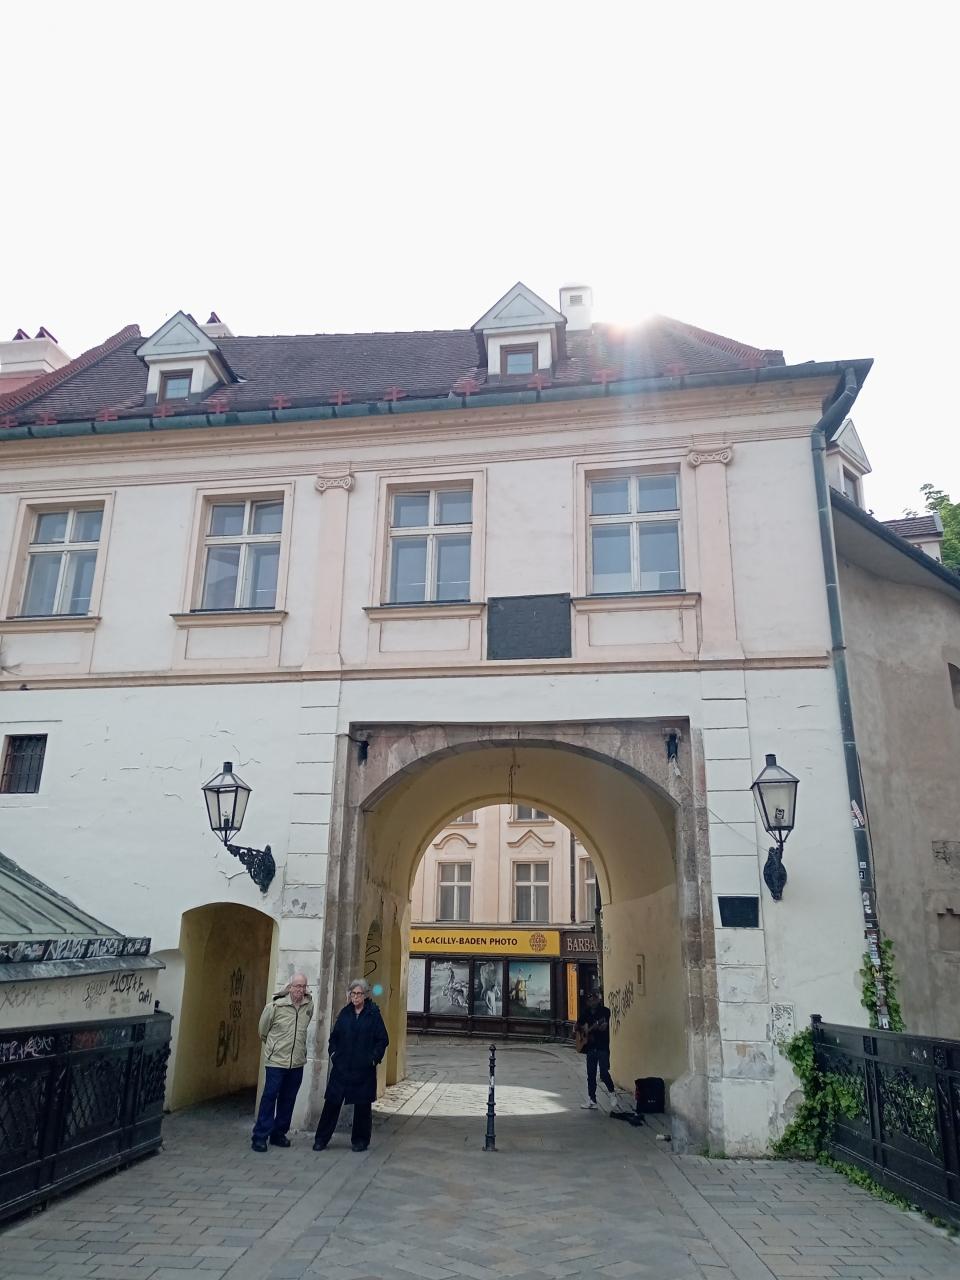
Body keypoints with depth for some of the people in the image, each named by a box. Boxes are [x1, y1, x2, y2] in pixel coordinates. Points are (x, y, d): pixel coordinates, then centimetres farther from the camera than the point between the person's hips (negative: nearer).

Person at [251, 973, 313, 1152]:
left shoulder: (309, 1006, -1)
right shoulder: (275, 1006, -12)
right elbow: (263, 1030, 4)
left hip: (297, 1063, 4)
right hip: (276, 1061, -4)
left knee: (288, 1100, 12)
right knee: (269, 1098, -2)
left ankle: (278, 1134, 24)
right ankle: (260, 1136, 7)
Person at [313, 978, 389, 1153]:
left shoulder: (373, 1014, -5)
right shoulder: (345, 1013, 6)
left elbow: (383, 1040, -2)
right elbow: (334, 1036, 16)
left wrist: (375, 1057, -11)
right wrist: (333, 1051, 2)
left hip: (363, 1068, -3)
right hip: (341, 1066, 3)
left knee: (362, 1105, 7)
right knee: (332, 1102, 3)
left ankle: (360, 1140, 22)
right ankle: (321, 1138, 16)